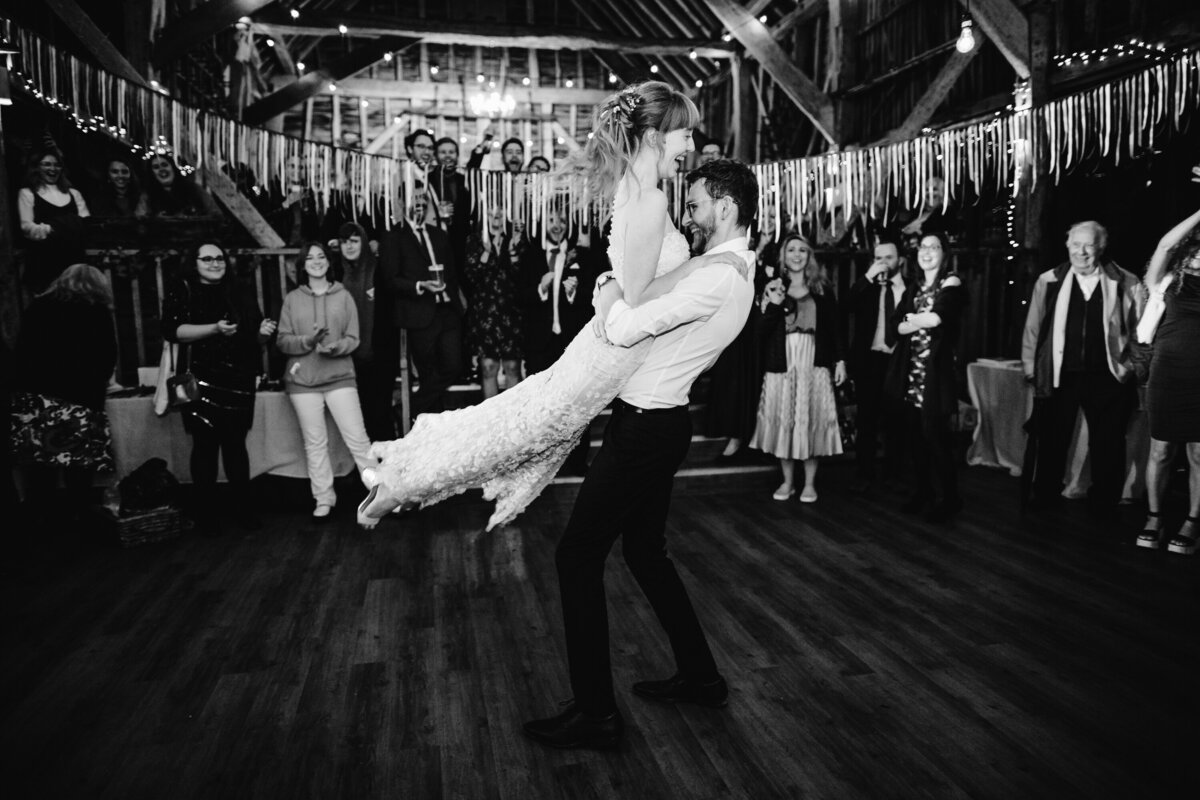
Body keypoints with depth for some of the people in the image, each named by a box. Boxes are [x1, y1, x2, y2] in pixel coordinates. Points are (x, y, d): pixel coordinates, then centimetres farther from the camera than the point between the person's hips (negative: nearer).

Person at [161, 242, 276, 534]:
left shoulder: (240, 295, 15)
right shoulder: (181, 293, 5)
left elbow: (255, 338, 17)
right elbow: (172, 330, -9)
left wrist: (262, 333, -7)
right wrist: (214, 329, -19)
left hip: (238, 381, 3)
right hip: (201, 381, -3)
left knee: (236, 444, 5)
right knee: (205, 445, -3)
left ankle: (243, 508, 11)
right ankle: (205, 513, 5)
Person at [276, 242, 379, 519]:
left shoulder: (343, 296, 5)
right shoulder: (292, 299, 7)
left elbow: (353, 339, 3)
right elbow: (282, 340, 4)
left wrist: (337, 346, -17)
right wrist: (307, 341, -15)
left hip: (339, 376, -1)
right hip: (302, 380, 1)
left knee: (358, 438, -4)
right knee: (314, 443, 5)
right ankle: (323, 499, 15)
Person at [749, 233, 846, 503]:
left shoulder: (822, 288, 7)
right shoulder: (773, 288, 6)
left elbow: (833, 327, 8)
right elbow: (763, 331, 0)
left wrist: (839, 360, 3)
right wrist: (773, 305, -14)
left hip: (814, 363, 0)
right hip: (782, 363, 1)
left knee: (812, 420, 1)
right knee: (783, 421, 3)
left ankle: (809, 483, 12)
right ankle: (787, 481, 16)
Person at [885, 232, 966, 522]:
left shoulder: (951, 283, -2)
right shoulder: (913, 288, 16)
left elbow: (937, 317, -20)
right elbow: (895, 326, 4)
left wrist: (912, 319, -5)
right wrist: (922, 321, -11)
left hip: (936, 369, -6)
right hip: (910, 370, 6)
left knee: (935, 433, -6)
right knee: (915, 434, 8)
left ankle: (947, 498, 5)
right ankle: (924, 491, 20)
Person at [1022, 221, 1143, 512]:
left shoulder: (1125, 283, -1)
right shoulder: (1049, 281, 0)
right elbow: (1033, 327, 5)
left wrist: (1136, 364, 3)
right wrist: (1030, 366, 5)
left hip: (1107, 377, 0)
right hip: (1060, 376, 0)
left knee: (1107, 444, 9)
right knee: (1052, 440, 10)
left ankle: (1103, 504, 24)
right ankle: (1045, 497, 25)